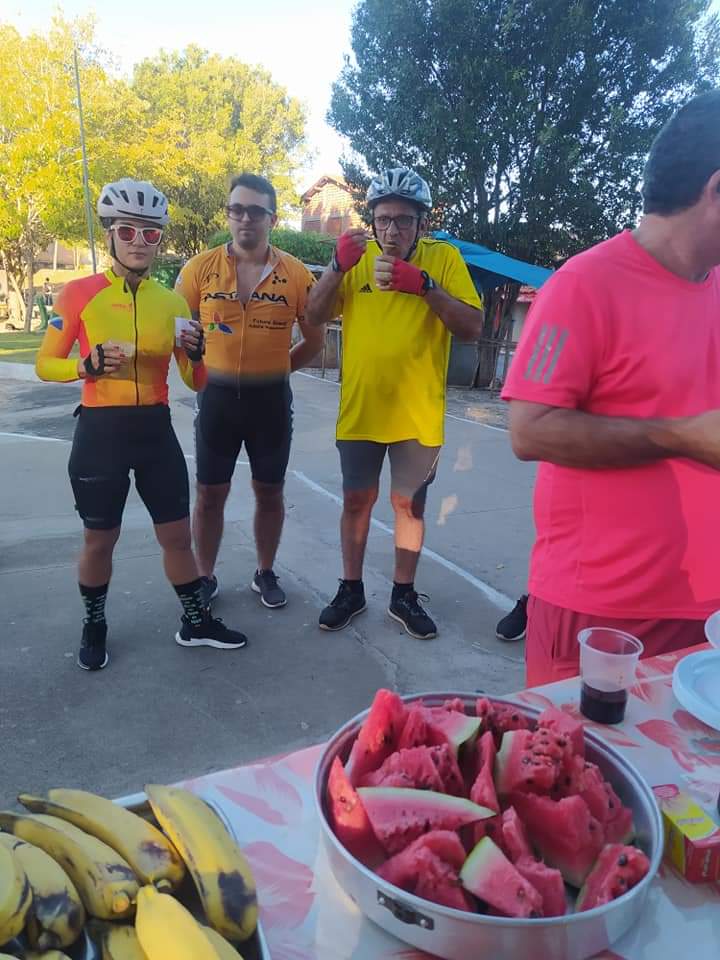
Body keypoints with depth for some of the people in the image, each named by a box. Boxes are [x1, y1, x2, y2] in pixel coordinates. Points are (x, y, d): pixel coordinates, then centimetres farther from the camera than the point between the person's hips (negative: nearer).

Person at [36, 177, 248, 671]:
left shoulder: (172, 301, 4)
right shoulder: (79, 293, -5)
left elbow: (195, 383, 7)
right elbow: (45, 365, 1)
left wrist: (195, 355, -15)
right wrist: (88, 366, -19)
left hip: (156, 428, 3)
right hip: (100, 430, -3)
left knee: (177, 534, 11)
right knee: (100, 539, 11)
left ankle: (196, 621, 29)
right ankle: (94, 626, 34)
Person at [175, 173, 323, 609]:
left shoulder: (297, 274, -3)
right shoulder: (200, 268, -2)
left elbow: (315, 340, 7)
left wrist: (272, 369, 4)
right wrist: (203, 369, 2)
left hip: (271, 398, 0)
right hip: (217, 396, 0)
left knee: (270, 492, 12)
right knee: (211, 494, 9)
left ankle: (266, 573, 30)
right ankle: (205, 577, 26)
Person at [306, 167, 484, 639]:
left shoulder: (445, 257, -6)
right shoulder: (358, 256, 0)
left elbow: (472, 327, -15)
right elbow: (315, 316, -5)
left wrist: (425, 285, -27)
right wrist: (337, 266, -20)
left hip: (418, 412, -1)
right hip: (360, 407, 2)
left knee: (410, 503, 11)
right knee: (357, 499, 12)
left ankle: (404, 595, 28)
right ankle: (351, 590, 29)